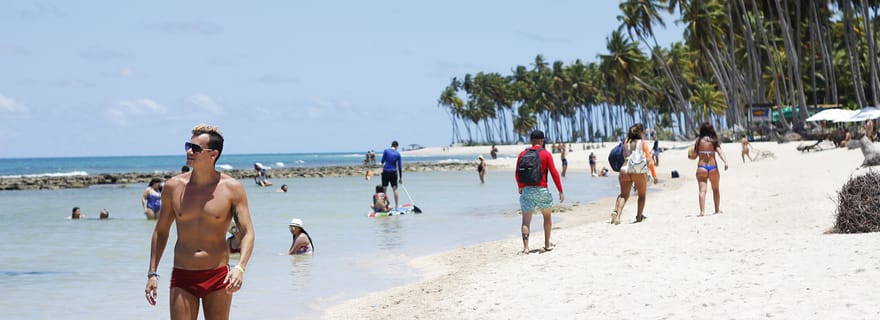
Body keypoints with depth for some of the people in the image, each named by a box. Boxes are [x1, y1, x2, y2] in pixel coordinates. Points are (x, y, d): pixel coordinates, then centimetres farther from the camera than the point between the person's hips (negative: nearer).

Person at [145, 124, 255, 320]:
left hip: (218, 276, -1)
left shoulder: (232, 188, -4)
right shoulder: (174, 187, 3)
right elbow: (161, 231, 13)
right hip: (182, 276, 1)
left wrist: (240, 268, -25)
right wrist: (152, 273, 8)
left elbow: (248, 234, -7)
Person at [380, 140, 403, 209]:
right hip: (393, 172, 1)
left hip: (385, 172, -1)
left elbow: (382, 161, 3)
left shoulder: (386, 151, -3)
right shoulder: (398, 154, 1)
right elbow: (400, 166, 3)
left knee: (384, 189, 5)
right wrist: (400, 177, 9)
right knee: (395, 189, 7)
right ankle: (397, 205, 8)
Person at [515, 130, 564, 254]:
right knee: (547, 217, 20)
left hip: (526, 190, 1)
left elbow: (518, 174, 10)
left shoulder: (522, 154, 5)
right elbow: (554, 173, -7)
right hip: (541, 190, -1)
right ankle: (547, 244, 27)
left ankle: (525, 247, -12)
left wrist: (520, 187, 27)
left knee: (526, 220, 0)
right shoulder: (546, 154, -3)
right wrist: (560, 191, -1)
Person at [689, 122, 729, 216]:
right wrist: (725, 162, -21)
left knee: (702, 190, -6)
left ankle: (702, 211, -20)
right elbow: (720, 152, -12)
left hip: (701, 167, -1)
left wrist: (690, 156, 23)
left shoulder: (698, 141, 3)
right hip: (713, 168, 1)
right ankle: (717, 209, 29)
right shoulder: (714, 141, 3)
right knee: (715, 189, 20)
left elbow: (694, 156, 1)